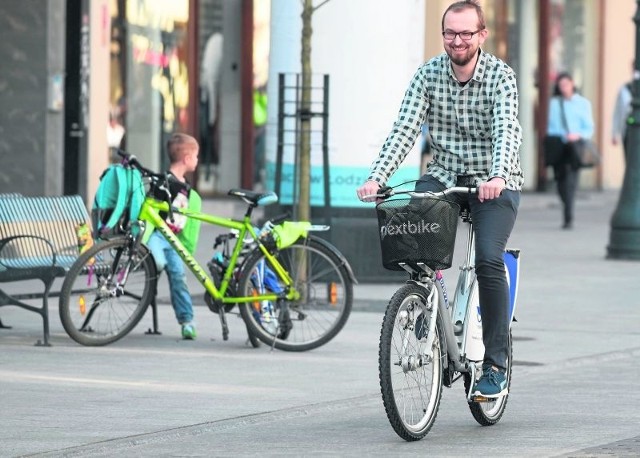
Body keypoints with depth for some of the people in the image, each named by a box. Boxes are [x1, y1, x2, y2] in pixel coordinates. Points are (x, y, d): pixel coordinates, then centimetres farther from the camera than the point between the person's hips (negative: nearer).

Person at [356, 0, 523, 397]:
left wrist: (497, 177, -45)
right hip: (444, 177, 3)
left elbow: (507, 130, -27)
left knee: (489, 259, -23)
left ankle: (496, 364, -13)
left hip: (494, 182, -3)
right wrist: (377, 178, -26)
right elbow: (405, 129, -11)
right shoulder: (429, 74, -3)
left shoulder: (500, 75, -12)